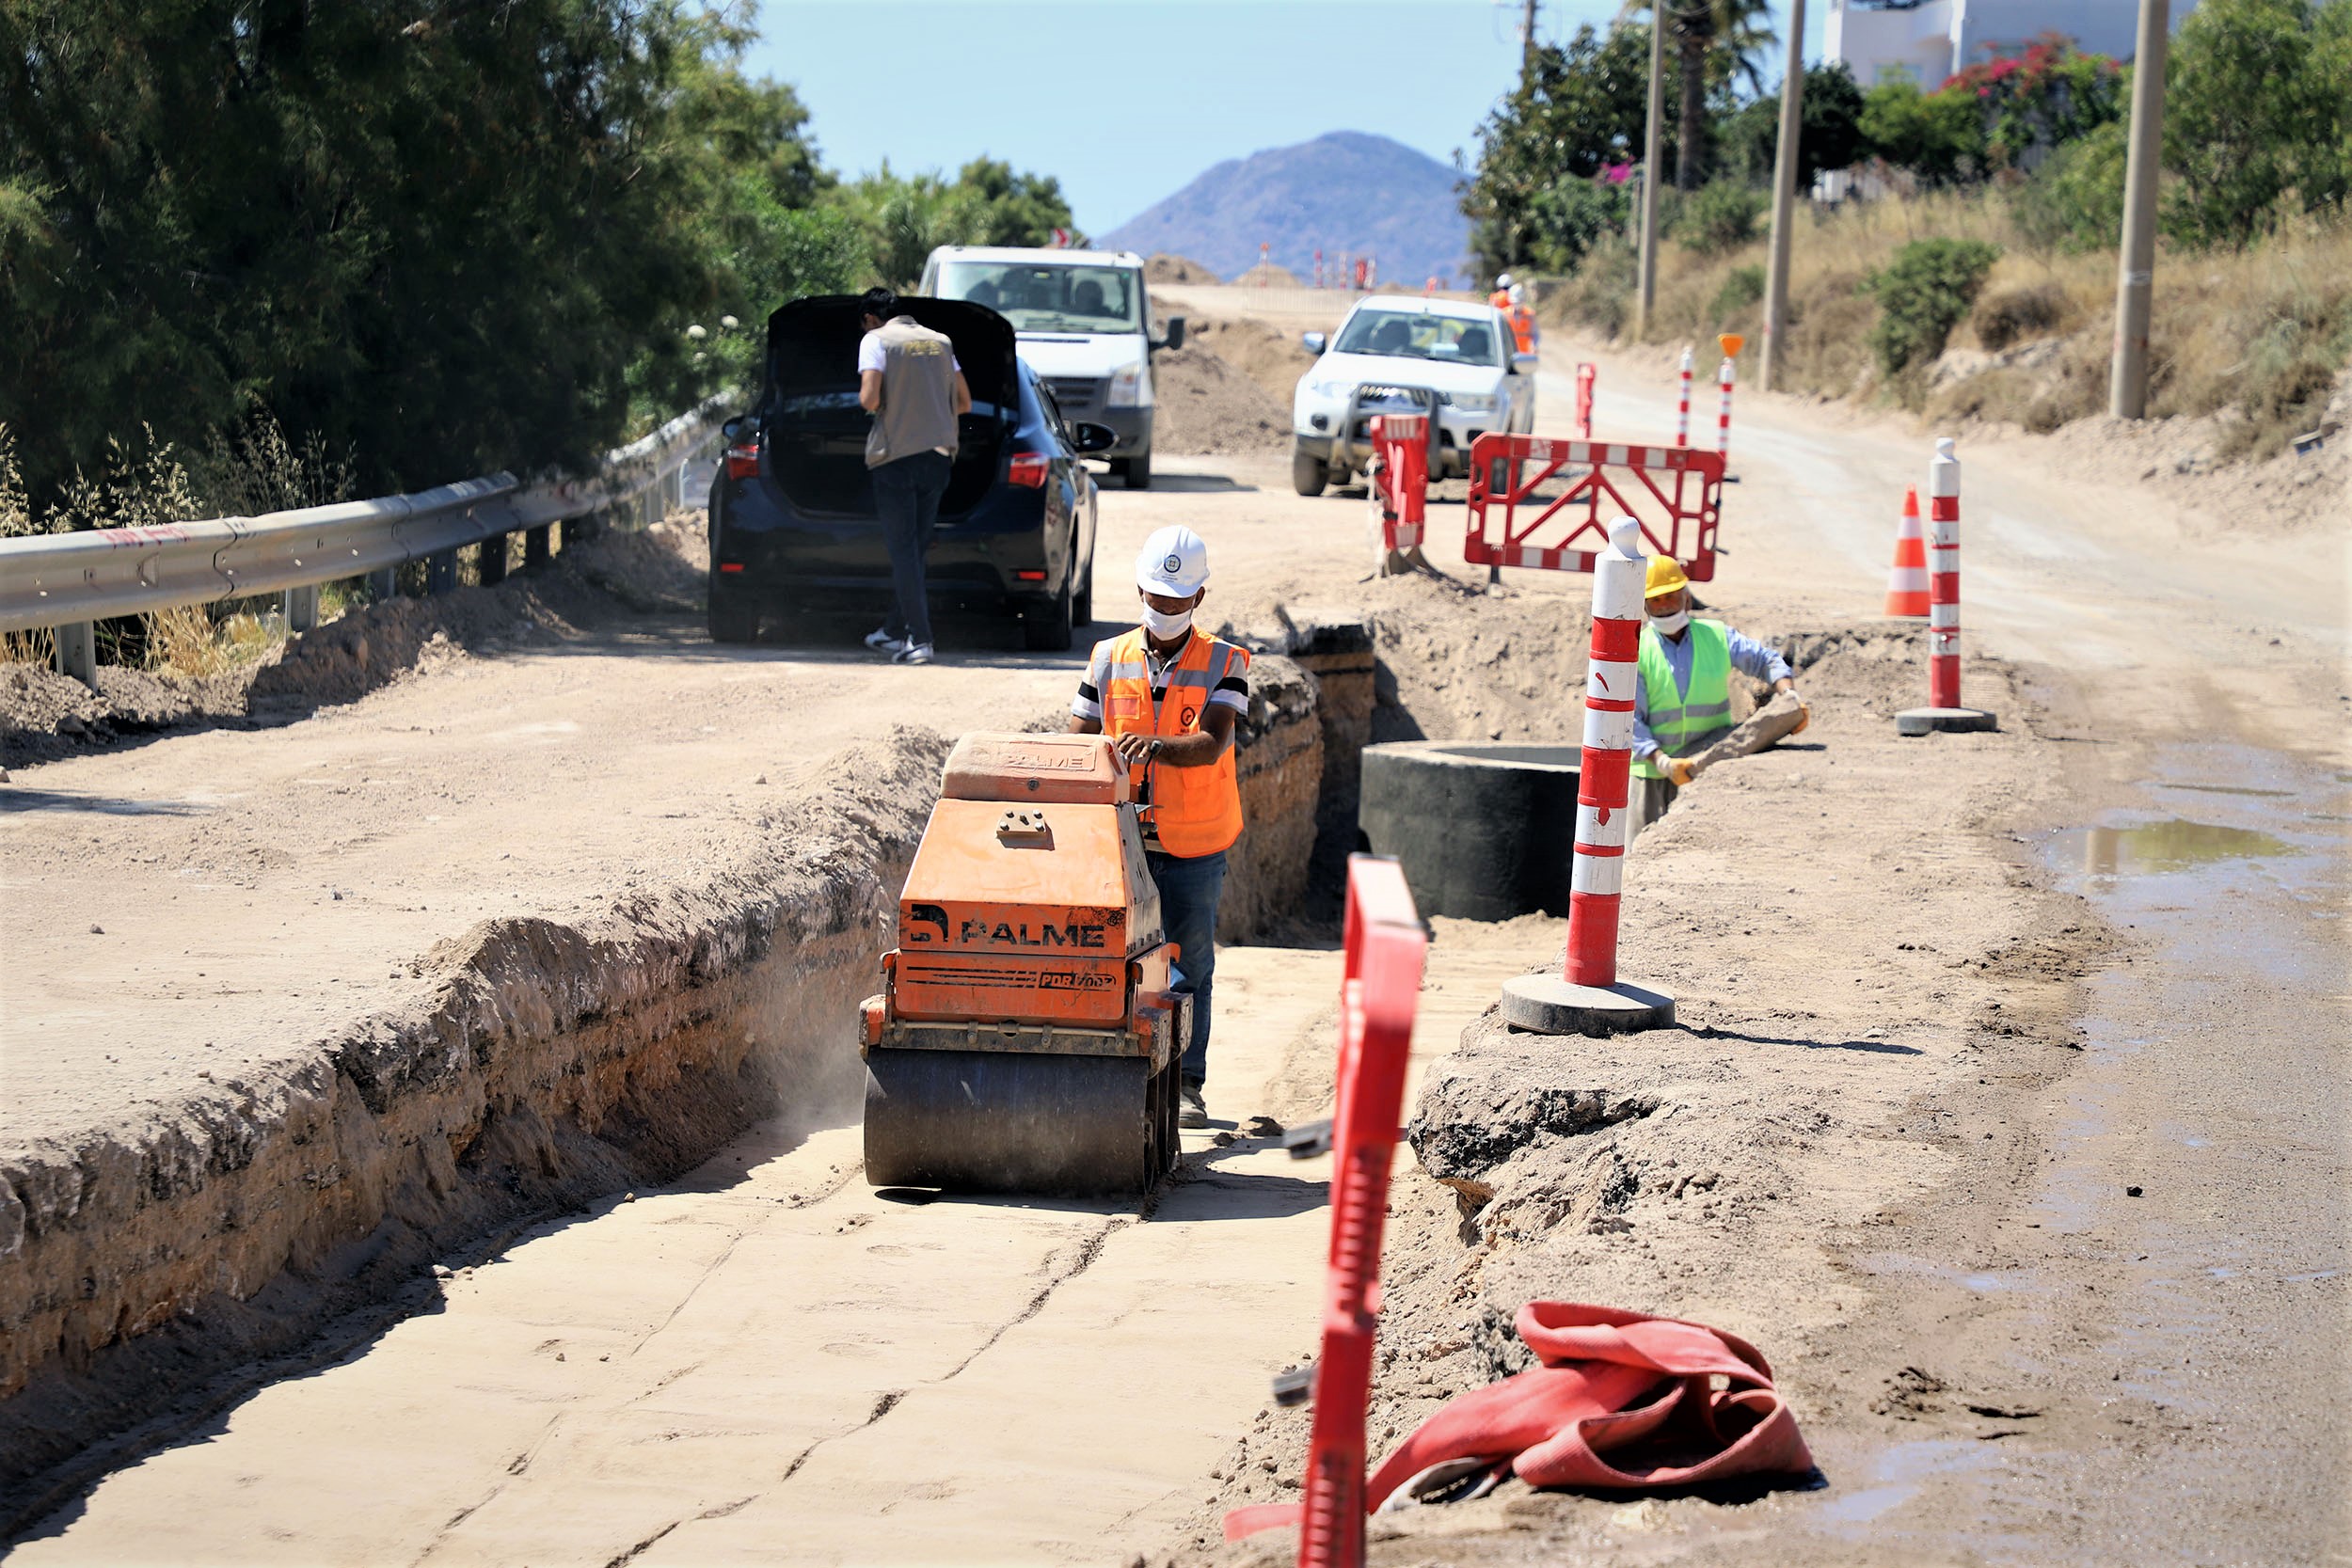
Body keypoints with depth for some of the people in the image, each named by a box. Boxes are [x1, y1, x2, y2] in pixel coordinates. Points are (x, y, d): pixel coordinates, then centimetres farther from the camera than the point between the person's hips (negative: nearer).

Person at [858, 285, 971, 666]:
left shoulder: (876, 340, -4)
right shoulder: (940, 341, 13)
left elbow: (870, 399, -16)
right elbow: (964, 403, 16)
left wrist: (869, 404, 6)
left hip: (895, 456, -5)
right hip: (938, 453, 5)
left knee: (903, 551, -2)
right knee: (915, 549, 14)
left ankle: (919, 640, -9)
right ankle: (894, 631, 23)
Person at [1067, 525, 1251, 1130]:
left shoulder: (1224, 663, -2)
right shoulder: (1109, 659, 6)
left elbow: (1212, 743, -18)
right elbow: (1078, 740, 7)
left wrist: (1156, 748, -37)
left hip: (1194, 847, -1)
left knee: (1190, 966, 4)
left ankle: (1187, 1085, 12)